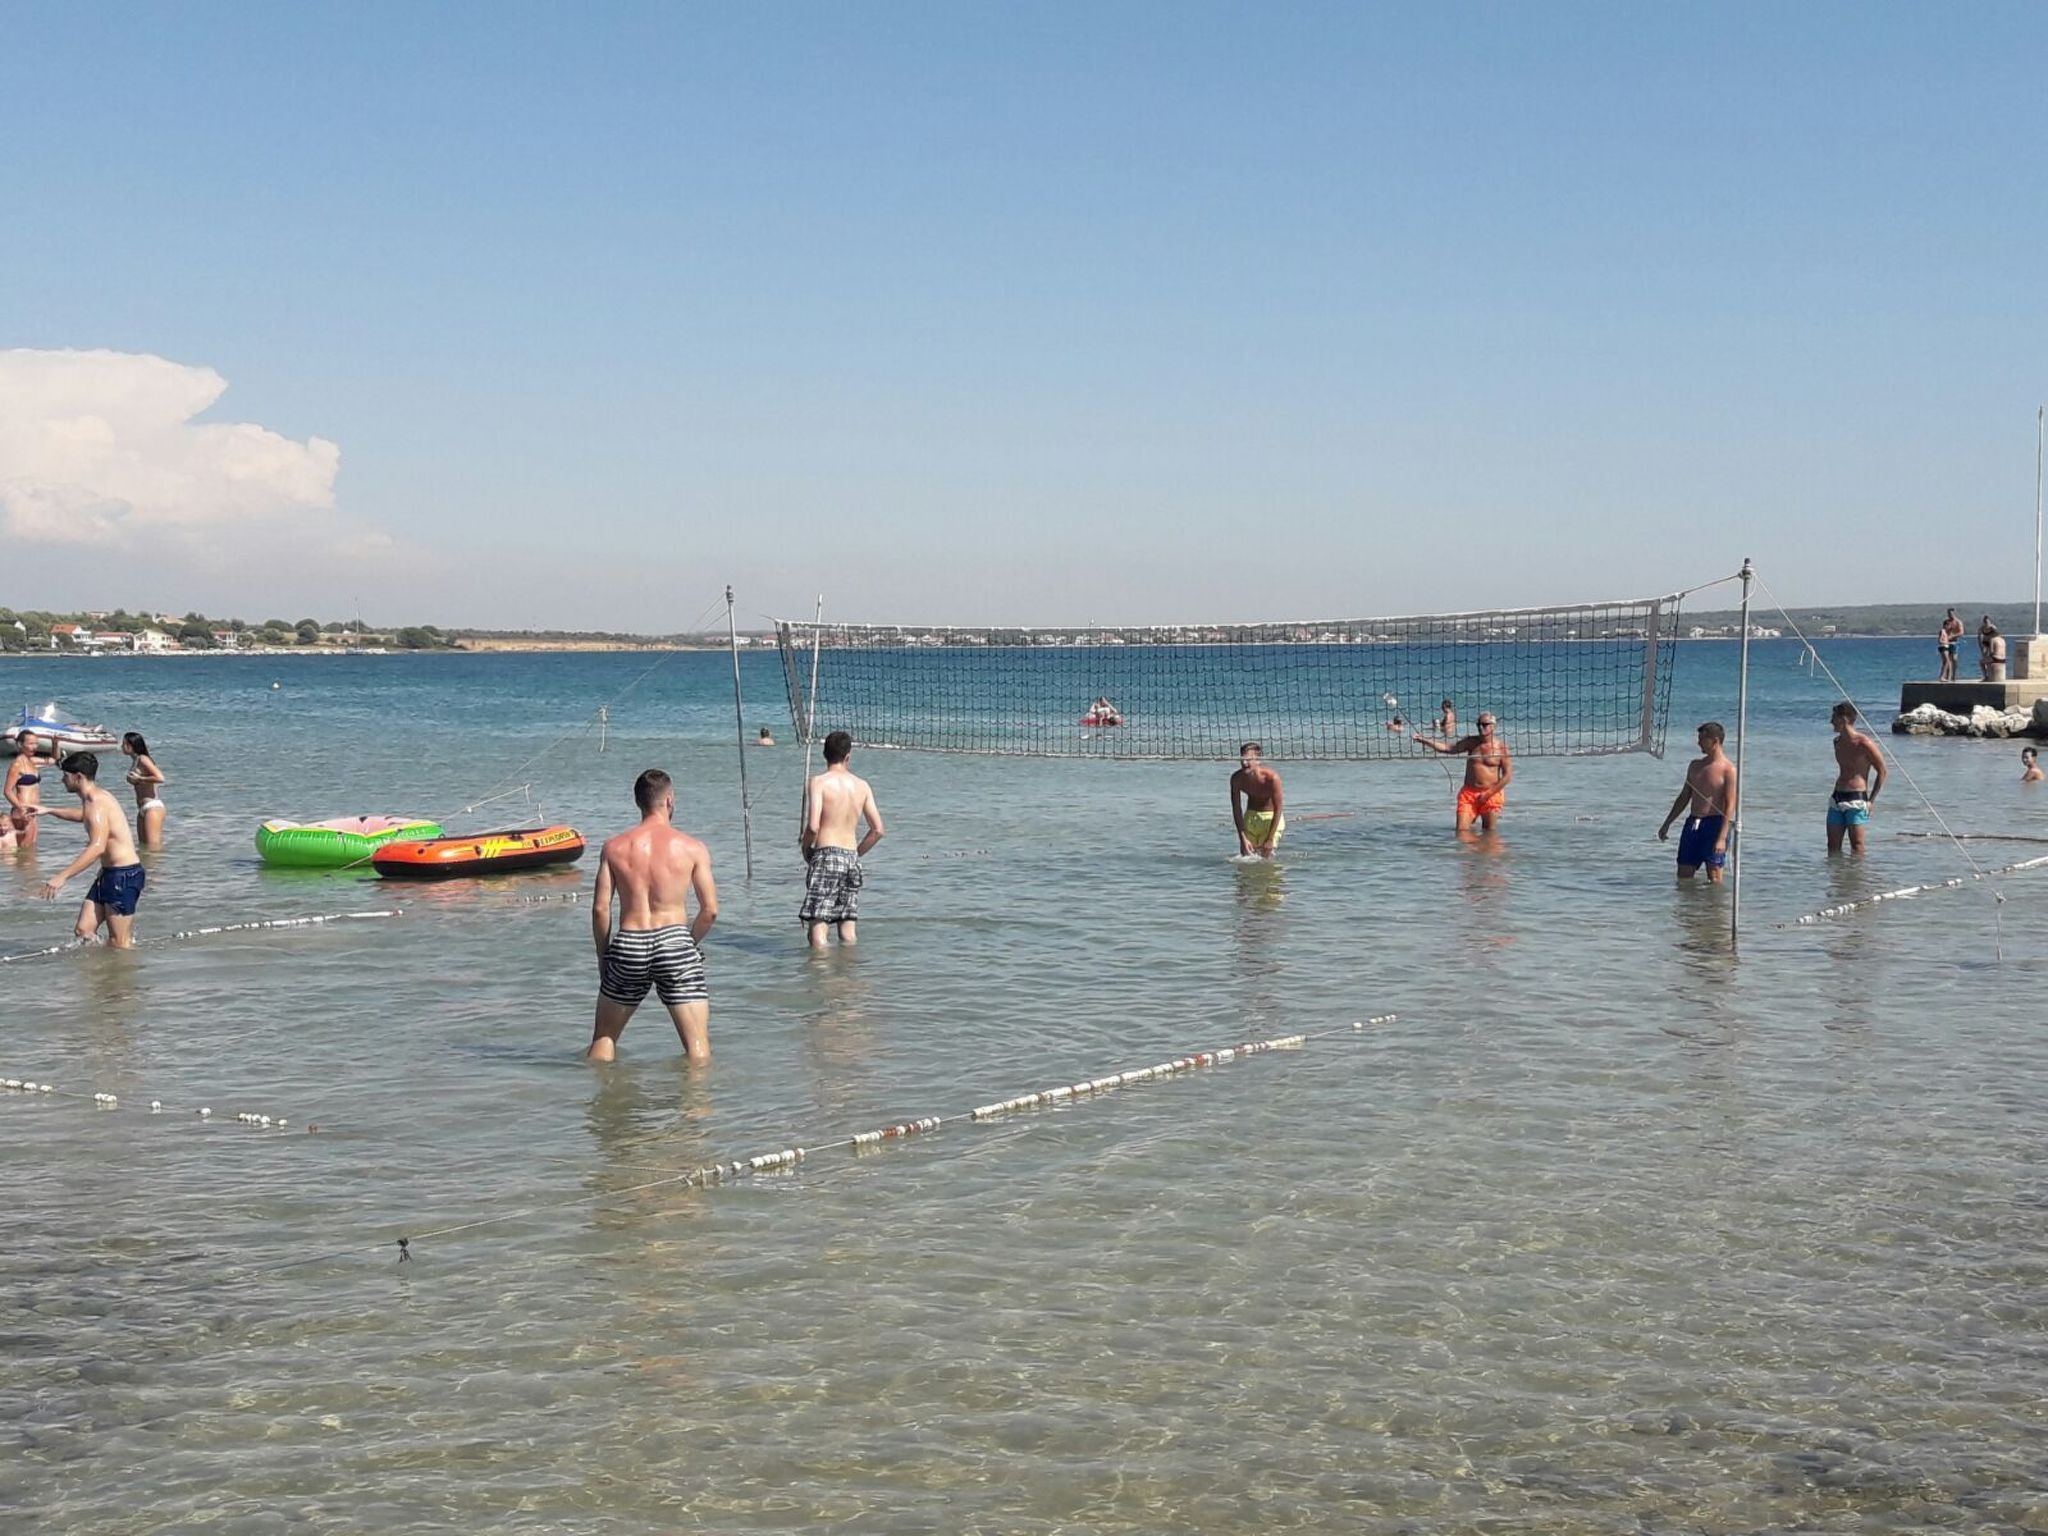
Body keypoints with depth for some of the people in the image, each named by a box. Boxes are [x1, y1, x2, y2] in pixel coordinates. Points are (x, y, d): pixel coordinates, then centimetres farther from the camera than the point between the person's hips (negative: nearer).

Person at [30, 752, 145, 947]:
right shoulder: (95, 798, 13)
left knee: (120, 945, -4)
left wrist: (62, 876, -37)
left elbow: (97, 847, -33)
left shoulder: (95, 803, -19)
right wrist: (49, 810, 39)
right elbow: (84, 816, 41)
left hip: (124, 875, -10)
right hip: (108, 873, 10)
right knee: (84, 931, 7)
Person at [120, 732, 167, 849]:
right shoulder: (135, 762, 16)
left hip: (153, 807, -10)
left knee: (153, 846, -11)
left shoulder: (143, 759, -10)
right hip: (142, 809, 10)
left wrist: (139, 779, -14)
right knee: (143, 845, 12)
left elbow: (160, 778, -20)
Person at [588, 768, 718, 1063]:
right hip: (674, 940, -2)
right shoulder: (692, 848, -1)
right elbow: (710, 910, -2)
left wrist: (603, 954, 14)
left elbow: (600, 908, 1)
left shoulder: (615, 847, 3)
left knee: (603, 1038, 19)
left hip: (628, 945, 2)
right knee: (698, 1046, 4)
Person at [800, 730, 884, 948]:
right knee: (848, 928, 13)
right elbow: (878, 829, 8)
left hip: (826, 856, -5)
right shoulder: (862, 785, 9)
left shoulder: (819, 782, -6)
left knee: (817, 926, -6)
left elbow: (813, 826, -16)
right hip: (851, 859, 6)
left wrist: (805, 848, 3)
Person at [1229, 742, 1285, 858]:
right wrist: (1243, 838, -17)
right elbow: (1236, 809, -12)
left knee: (1265, 856, -10)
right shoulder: (1236, 778, -20)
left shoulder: (1271, 778, -30)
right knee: (1245, 854, 4)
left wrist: (1270, 839, -22)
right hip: (1250, 816, 3)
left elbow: (1278, 809, -22)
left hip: (1271, 817, -3)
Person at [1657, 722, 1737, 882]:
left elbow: (1730, 806, -13)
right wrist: (1666, 824, 19)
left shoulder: (1728, 770, -7)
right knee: (1683, 876, 6)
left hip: (1714, 824, -7)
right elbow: (1684, 797, 22)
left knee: (1714, 878, -8)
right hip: (1692, 824, 7)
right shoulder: (1695, 765, 15)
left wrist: (1722, 838, -21)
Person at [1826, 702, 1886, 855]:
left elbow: (1882, 771, -6)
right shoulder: (1837, 742, 12)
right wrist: (1836, 793, 17)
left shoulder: (1864, 743, -11)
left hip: (1856, 799, -7)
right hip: (1837, 798, 7)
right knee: (1833, 845, 5)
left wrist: (1871, 800, -8)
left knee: (1856, 844, -6)